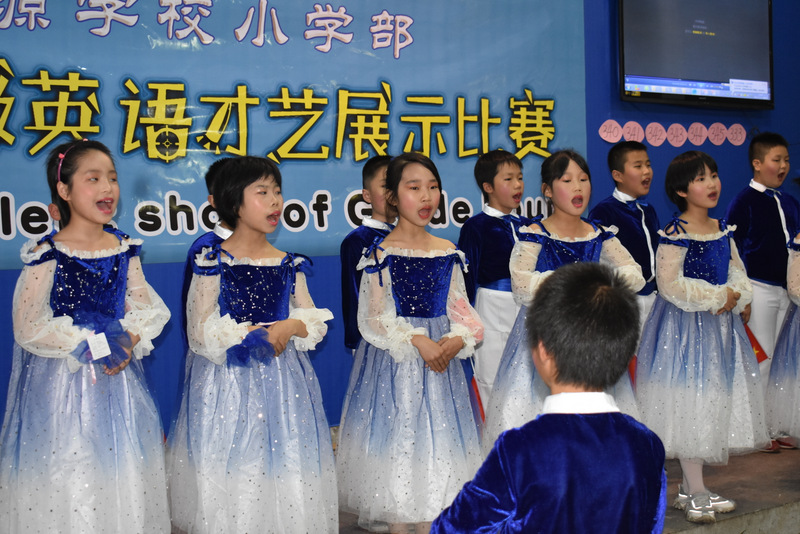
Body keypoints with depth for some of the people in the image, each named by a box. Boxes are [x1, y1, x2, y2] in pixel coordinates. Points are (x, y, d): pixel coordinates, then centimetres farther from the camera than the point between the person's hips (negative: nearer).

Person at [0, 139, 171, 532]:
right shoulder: (47, 255, -12)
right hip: (62, 380, -4)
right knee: (65, 472, 3)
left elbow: (146, 308, 4)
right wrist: (88, 346, -17)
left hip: (118, 378, 5)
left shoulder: (124, 249, 2)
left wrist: (129, 341, -14)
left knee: (123, 467, 13)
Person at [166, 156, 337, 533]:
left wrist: (291, 327, -14)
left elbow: (315, 321, 6)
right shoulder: (214, 262, -6)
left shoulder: (289, 264, 5)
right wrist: (252, 333, -15)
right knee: (227, 474, 1)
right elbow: (201, 332, -10)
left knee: (283, 467, 6)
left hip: (282, 381, 3)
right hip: (228, 381, -3)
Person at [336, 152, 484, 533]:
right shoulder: (381, 254, -8)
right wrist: (417, 341, -19)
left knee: (436, 439, 8)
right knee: (396, 439, 1)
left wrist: (457, 339, -13)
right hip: (394, 363, -4)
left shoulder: (448, 253, 5)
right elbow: (373, 320, -10)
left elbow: (461, 310, 7)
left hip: (440, 356, 4)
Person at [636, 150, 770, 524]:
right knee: (689, 403, -4)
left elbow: (737, 272, 13)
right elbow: (670, 284, -21)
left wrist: (735, 296, -9)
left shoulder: (723, 230, 9)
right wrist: (717, 296, -16)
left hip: (719, 324, 8)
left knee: (715, 403, 11)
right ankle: (695, 492, 6)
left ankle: (691, 488, 21)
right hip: (685, 326, -8)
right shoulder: (675, 234, -15)